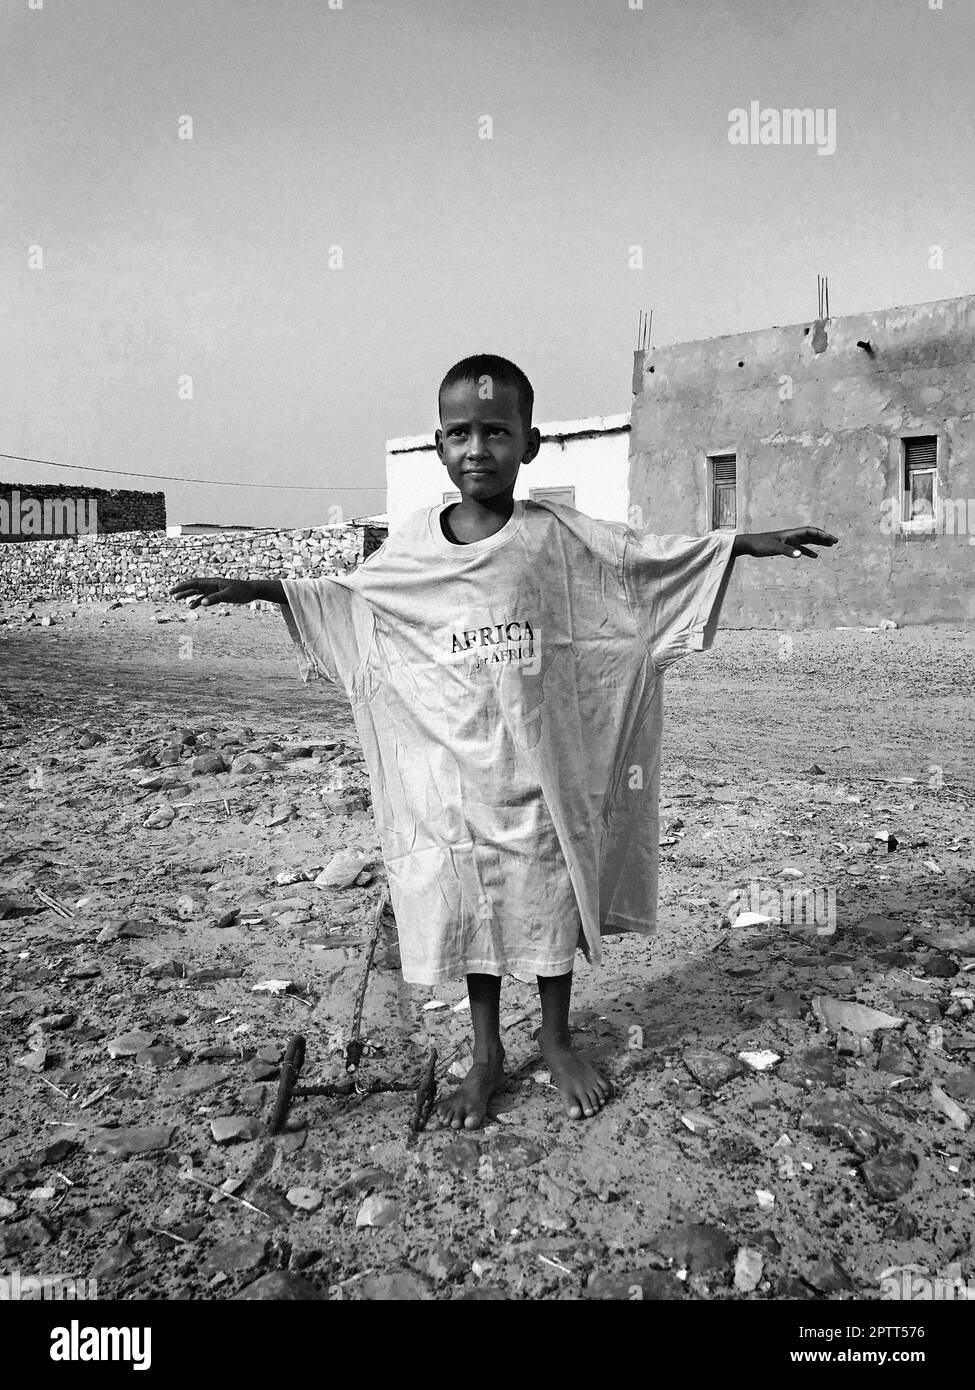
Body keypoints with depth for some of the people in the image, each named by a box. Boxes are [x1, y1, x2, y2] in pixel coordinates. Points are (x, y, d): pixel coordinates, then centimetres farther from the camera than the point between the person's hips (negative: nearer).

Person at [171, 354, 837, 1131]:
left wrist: (749, 542, -3)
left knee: (550, 901, 12)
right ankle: (487, 1056, 32)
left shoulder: (560, 538, -6)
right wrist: (258, 589, 8)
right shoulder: (412, 547, -1)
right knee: (466, 911, 11)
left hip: (543, 767, -1)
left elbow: (651, 559, 1)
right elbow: (346, 599, 13)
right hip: (453, 772, 1)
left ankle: (558, 1043, 35)